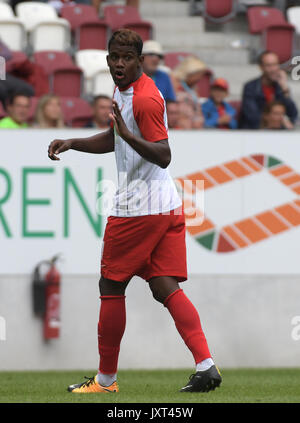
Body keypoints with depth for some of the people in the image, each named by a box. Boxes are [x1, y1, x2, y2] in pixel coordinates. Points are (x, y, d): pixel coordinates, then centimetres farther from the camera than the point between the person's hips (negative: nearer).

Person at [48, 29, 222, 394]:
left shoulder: (145, 99, -17)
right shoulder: (123, 90, 13)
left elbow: (163, 156, -23)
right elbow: (114, 139, 28)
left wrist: (130, 136, -36)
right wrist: (71, 143, 18)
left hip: (138, 209, -9)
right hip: (167, 205, 9)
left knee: (111, 287, 3)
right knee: (166, 289, 1)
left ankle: (106, 378, 11)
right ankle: (205, 364, -12)